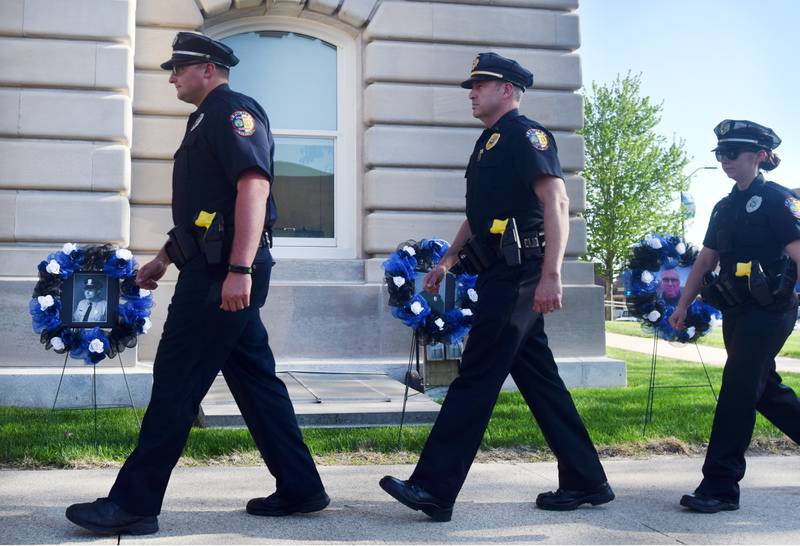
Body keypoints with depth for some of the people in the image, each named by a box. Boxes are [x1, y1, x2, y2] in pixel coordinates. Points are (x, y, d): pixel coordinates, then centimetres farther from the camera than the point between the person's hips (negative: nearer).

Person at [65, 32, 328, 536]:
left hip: (224, 273, -10)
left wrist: (240, 269, -30)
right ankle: (300, 489, 18)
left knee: (176, 383, -6)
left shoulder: (233, 110, -8)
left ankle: (134, 504, 2)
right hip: (217, 270, 10)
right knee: (255, 380, 11)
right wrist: (165, 259, 29)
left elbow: (255, 186, -22)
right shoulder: (207, 120, 24)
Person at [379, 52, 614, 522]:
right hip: (503, 274, 10)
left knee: (476, 377, -10)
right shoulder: (489, 143, 22)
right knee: (539, 379, 11)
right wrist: (448, 260, 18)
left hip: (517, 275, -10)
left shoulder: (525, 134, -7)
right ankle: (586, 482, 20)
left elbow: (556, 202, -18)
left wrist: (551, 274, -26)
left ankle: (435, 488, -7)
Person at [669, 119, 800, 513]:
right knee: (765, 390, 16)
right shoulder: (725, 208, 17)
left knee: (738, 390, -13)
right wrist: (683, 305, 16)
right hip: (737, 314, 8)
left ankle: (720, 485, -10)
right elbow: (706, 259, 19)